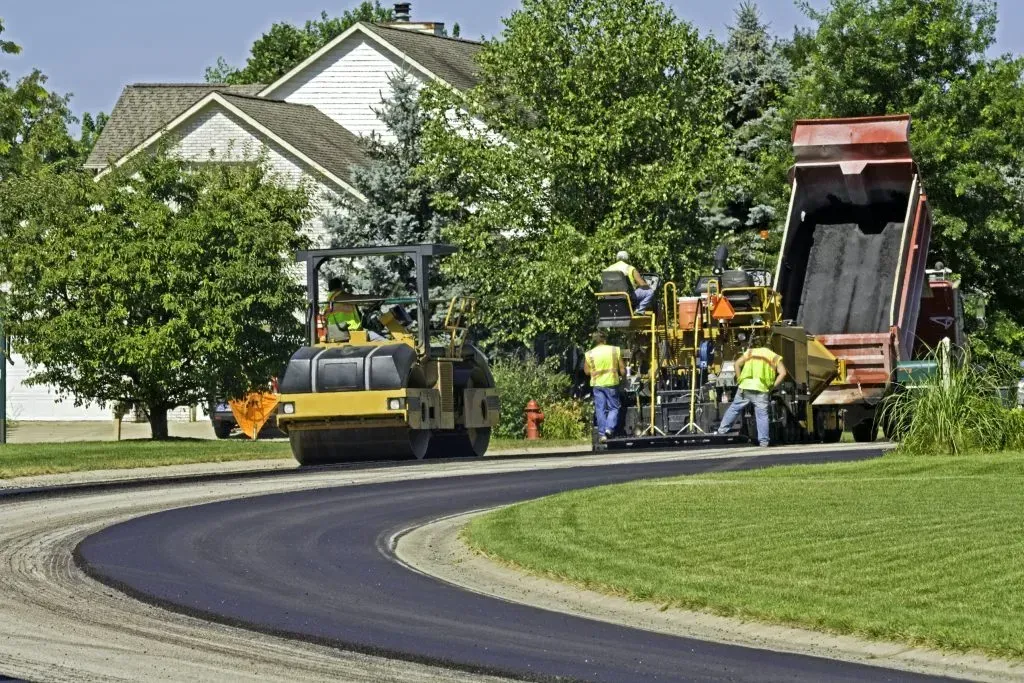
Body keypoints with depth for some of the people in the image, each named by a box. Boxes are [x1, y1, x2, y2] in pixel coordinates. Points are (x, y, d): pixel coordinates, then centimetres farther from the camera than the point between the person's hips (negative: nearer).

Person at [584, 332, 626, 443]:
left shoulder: (589, 354, 0)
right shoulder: (615, 350, -2)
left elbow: (587, 371, 7)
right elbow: (622, 368, 0)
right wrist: (622, 376, 18)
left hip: (597, 384, 1)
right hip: (611, 383, -1)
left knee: (600, 410, 6)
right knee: (613, 407, 9)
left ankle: (602, 433, 4)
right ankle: (610, 427, -11)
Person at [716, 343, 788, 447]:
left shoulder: (751, 352, 22)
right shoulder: (775, 357, 18)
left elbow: (737, 364, 11)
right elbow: (783, 373, 4)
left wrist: (740, 380, 17)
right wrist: (773, 387, 8)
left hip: (745, 386, 1)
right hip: (761, 388, -1)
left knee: (734, 408, 16)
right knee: (762, 414, 2)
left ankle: (722, 429, 21)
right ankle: (763, 441, 0)